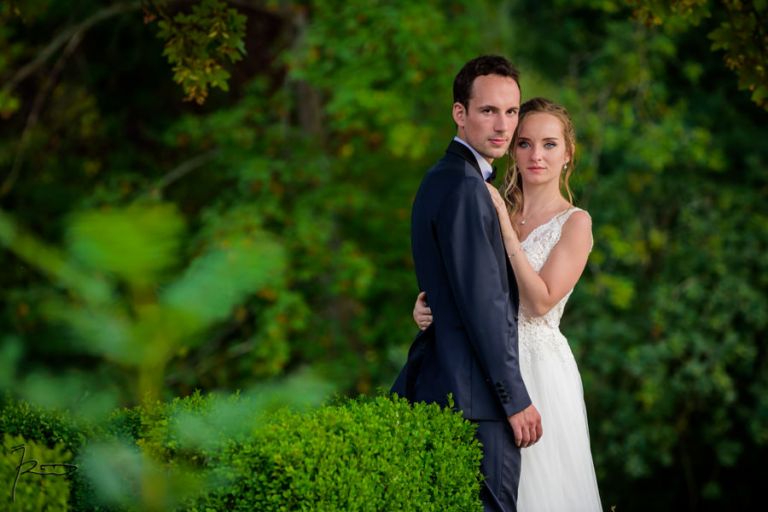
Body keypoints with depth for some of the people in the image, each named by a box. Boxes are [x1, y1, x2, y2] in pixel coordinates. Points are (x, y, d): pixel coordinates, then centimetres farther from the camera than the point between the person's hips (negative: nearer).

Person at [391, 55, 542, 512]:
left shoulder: (442, 180, 18)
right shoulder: (464, 187, -14)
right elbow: (481, 303, -18)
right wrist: (516, 400, -15)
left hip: (439, 388, 10)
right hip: (475, 394, -10)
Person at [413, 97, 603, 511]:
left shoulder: (575, 223, -6)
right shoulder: (497, 208, 7)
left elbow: (541, 302, -17)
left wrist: (505, 224, -17)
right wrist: (427, 302, -9)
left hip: (537, 365, -5)